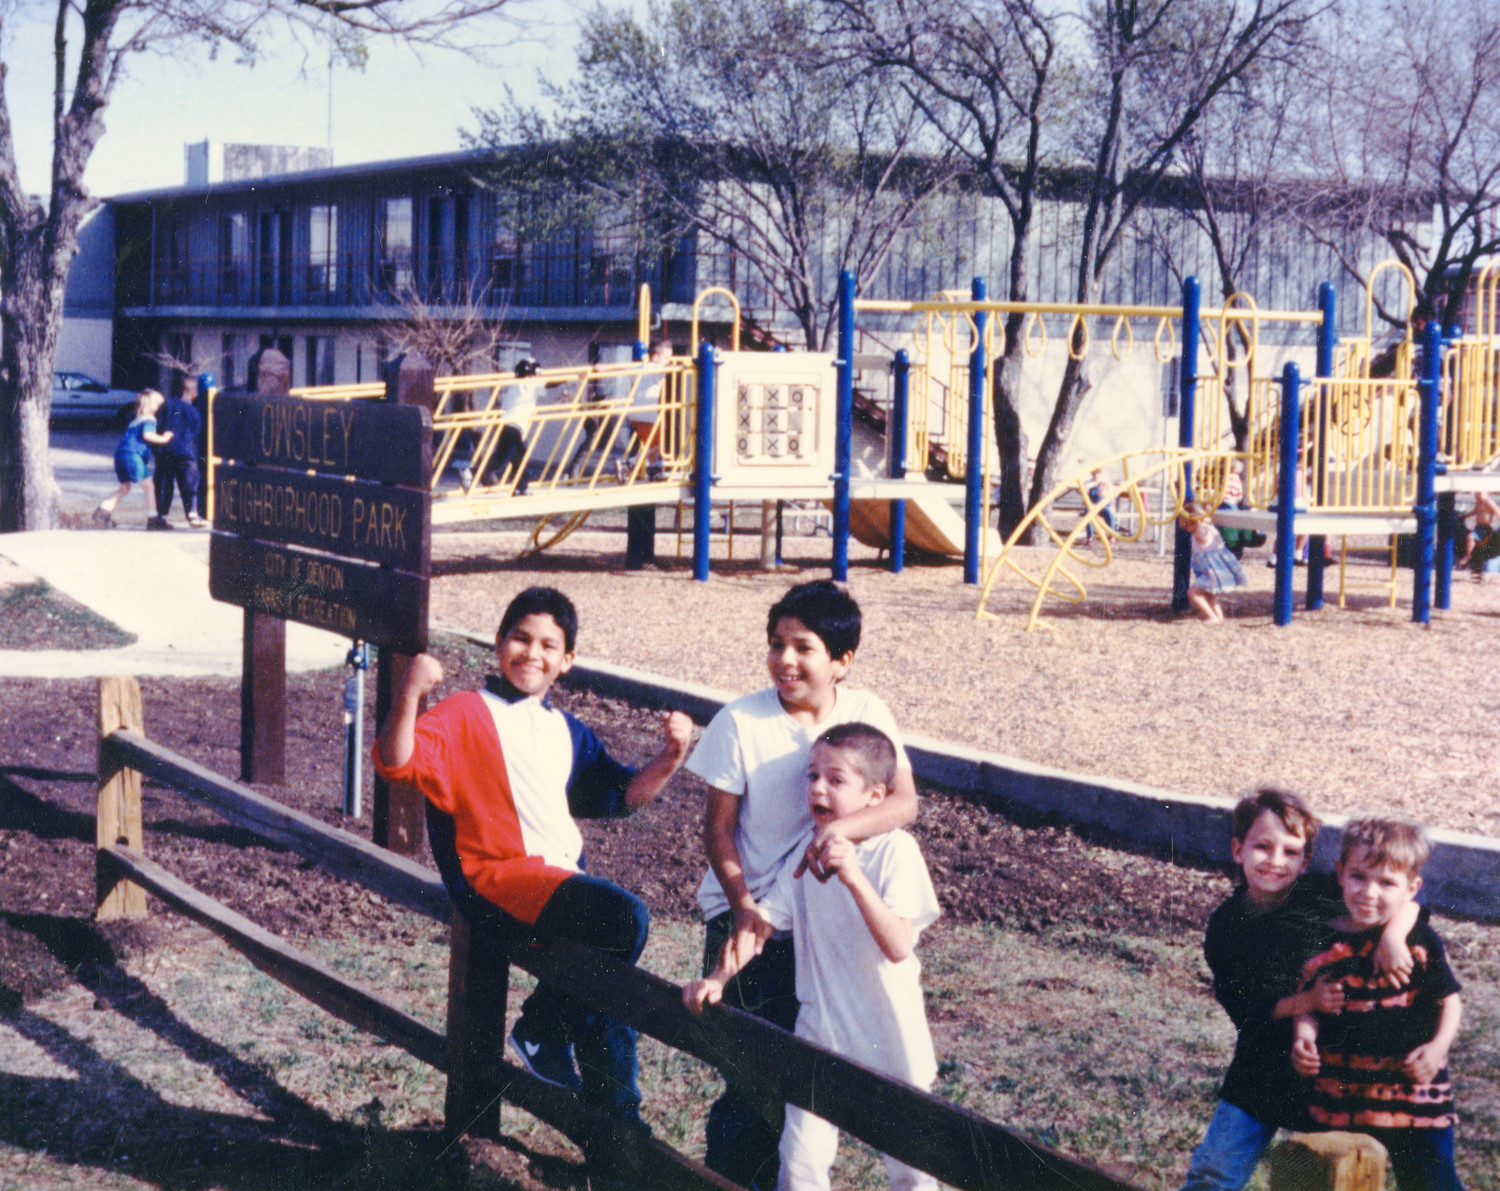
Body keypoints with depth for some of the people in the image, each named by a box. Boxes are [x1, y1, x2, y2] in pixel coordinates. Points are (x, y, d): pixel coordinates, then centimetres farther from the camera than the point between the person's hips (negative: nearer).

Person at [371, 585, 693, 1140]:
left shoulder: (566, 731, 20)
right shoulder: (466, 714, -2)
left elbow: (624, 792, 23)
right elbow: (396, 762, -17)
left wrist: (668, 758, 5)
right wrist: (409, 693, -34)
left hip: (564, 875, 7)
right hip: (498, 877, -7)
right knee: (625, 917, -26)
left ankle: (616, 1113, 12)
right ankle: (543, 1029, -6)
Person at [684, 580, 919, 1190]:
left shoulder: (867, 715, -7)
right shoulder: (740, 722, -13)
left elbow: (904, 800, -18)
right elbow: (718, 825, -8)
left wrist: (843, 826, -38)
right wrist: (742, 906, -19)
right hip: (748, 913, -3)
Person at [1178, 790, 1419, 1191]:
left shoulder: (1323, 894, -10)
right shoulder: (1225, 925, -6)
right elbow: (1245, 1009, -10)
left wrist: (1392, 937, -31)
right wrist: (1308, 1000, -25)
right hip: (1260, 1073, 1)